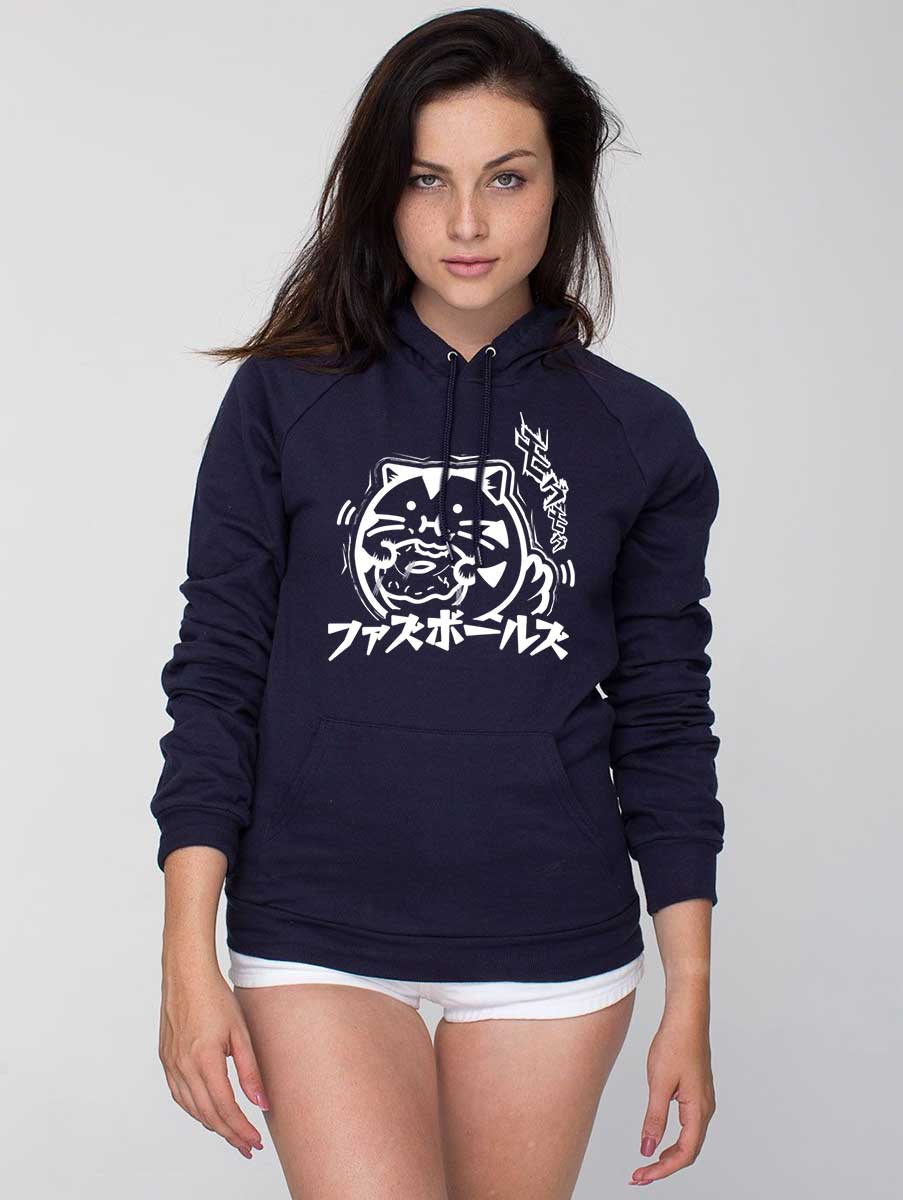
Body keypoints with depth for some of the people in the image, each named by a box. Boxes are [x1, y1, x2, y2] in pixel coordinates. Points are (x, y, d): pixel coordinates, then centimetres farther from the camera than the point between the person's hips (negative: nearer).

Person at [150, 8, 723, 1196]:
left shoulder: (640, 436, 3)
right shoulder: (287, 400, 0)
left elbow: (665, 721, 6)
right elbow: (216, 677, 0)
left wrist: (691, 994, 5)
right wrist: (189, 958, -5)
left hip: (553, 954, 2)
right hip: (319, 939, -1)